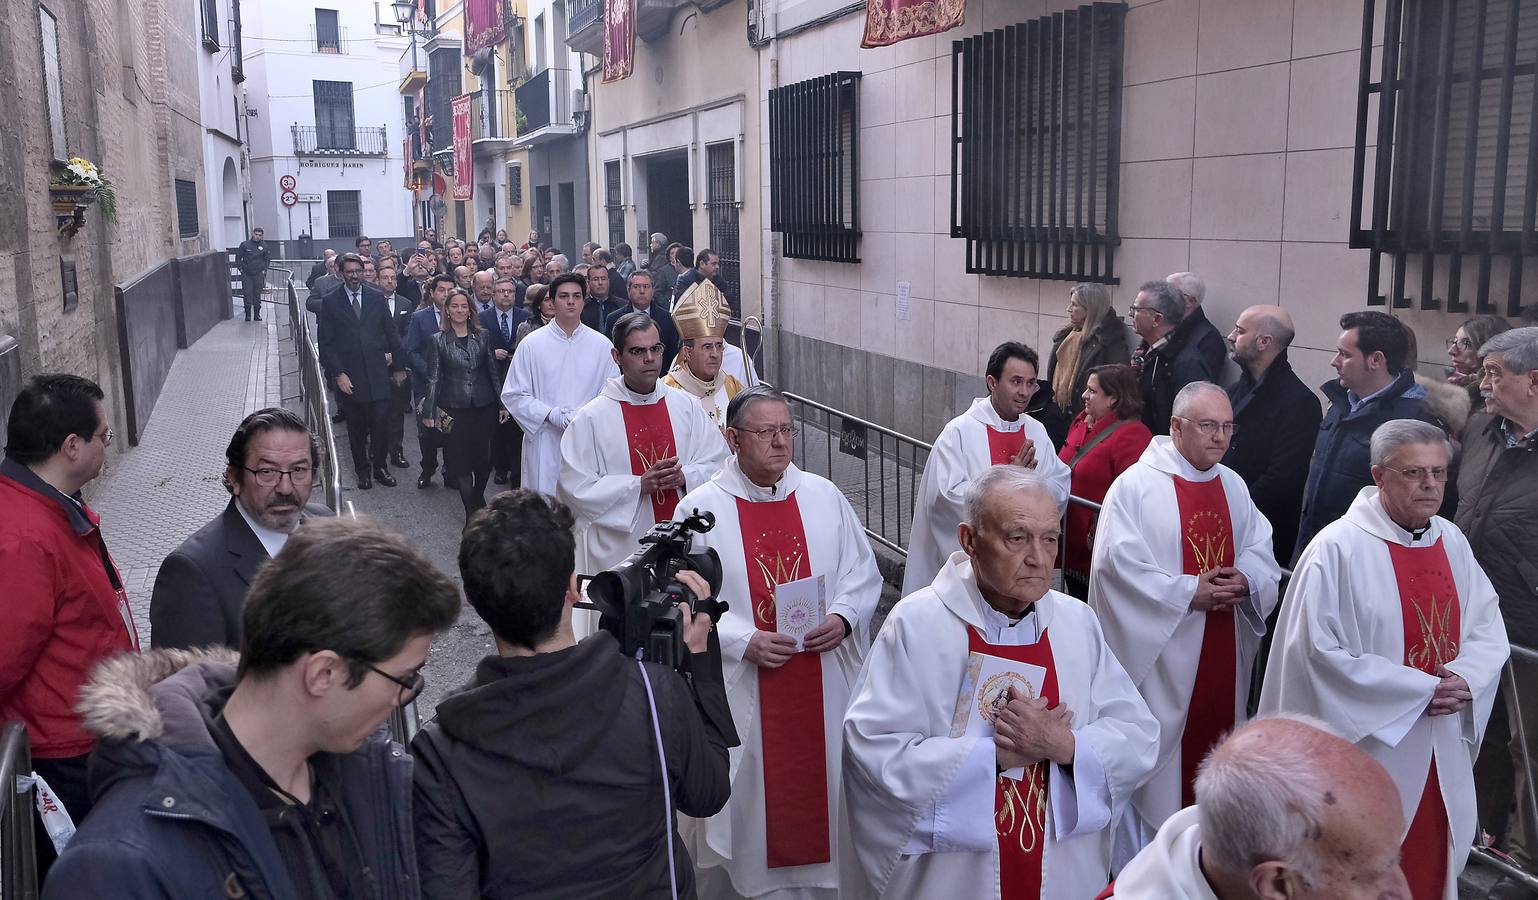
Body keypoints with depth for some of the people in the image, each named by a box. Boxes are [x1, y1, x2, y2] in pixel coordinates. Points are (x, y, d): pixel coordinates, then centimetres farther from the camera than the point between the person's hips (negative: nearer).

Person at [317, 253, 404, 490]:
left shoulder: (377, 297, 5)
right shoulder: (331, 302, 1)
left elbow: (390, 331, 11)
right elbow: (326, 343, 0)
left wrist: (398, 363, 4)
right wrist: (338, 373, -8)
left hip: (377, 374, 1)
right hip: (349, 377, 0)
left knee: (380, 424, -2)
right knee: (356, 429, 8)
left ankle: (380, 467, 14)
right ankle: (362, 470, 21)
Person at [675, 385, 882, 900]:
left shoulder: (824, 497, 3)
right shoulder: (700, 509, -7)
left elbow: (863, 572, 8)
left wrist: (842, 616, -11)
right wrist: (742, 640, -18)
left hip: (824, 683, 3)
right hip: (741, 688, -3)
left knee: (823, 786, 13)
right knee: (747, 795, 8)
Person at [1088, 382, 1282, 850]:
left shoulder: (1233, 486, 11)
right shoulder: (1135, 485, -10)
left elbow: (1261, 550, 13)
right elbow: (1117, 562, -16)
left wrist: (1244, 579, -10)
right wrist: (1189, 592, -17)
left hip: (1223, 653, 6)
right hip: (1159, 649, -6)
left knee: (1213, 738, 11)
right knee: (1156, 746, 1)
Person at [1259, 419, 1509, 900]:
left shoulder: (1452, 541, 4)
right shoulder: (1338, 549, -17)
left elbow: (1488, 629, 9)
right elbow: (1320, 652, -19)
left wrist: (1466, 678, -12)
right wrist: (1422, 688, -17)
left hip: (1442, 750, 6)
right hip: (1365, 740, -6)